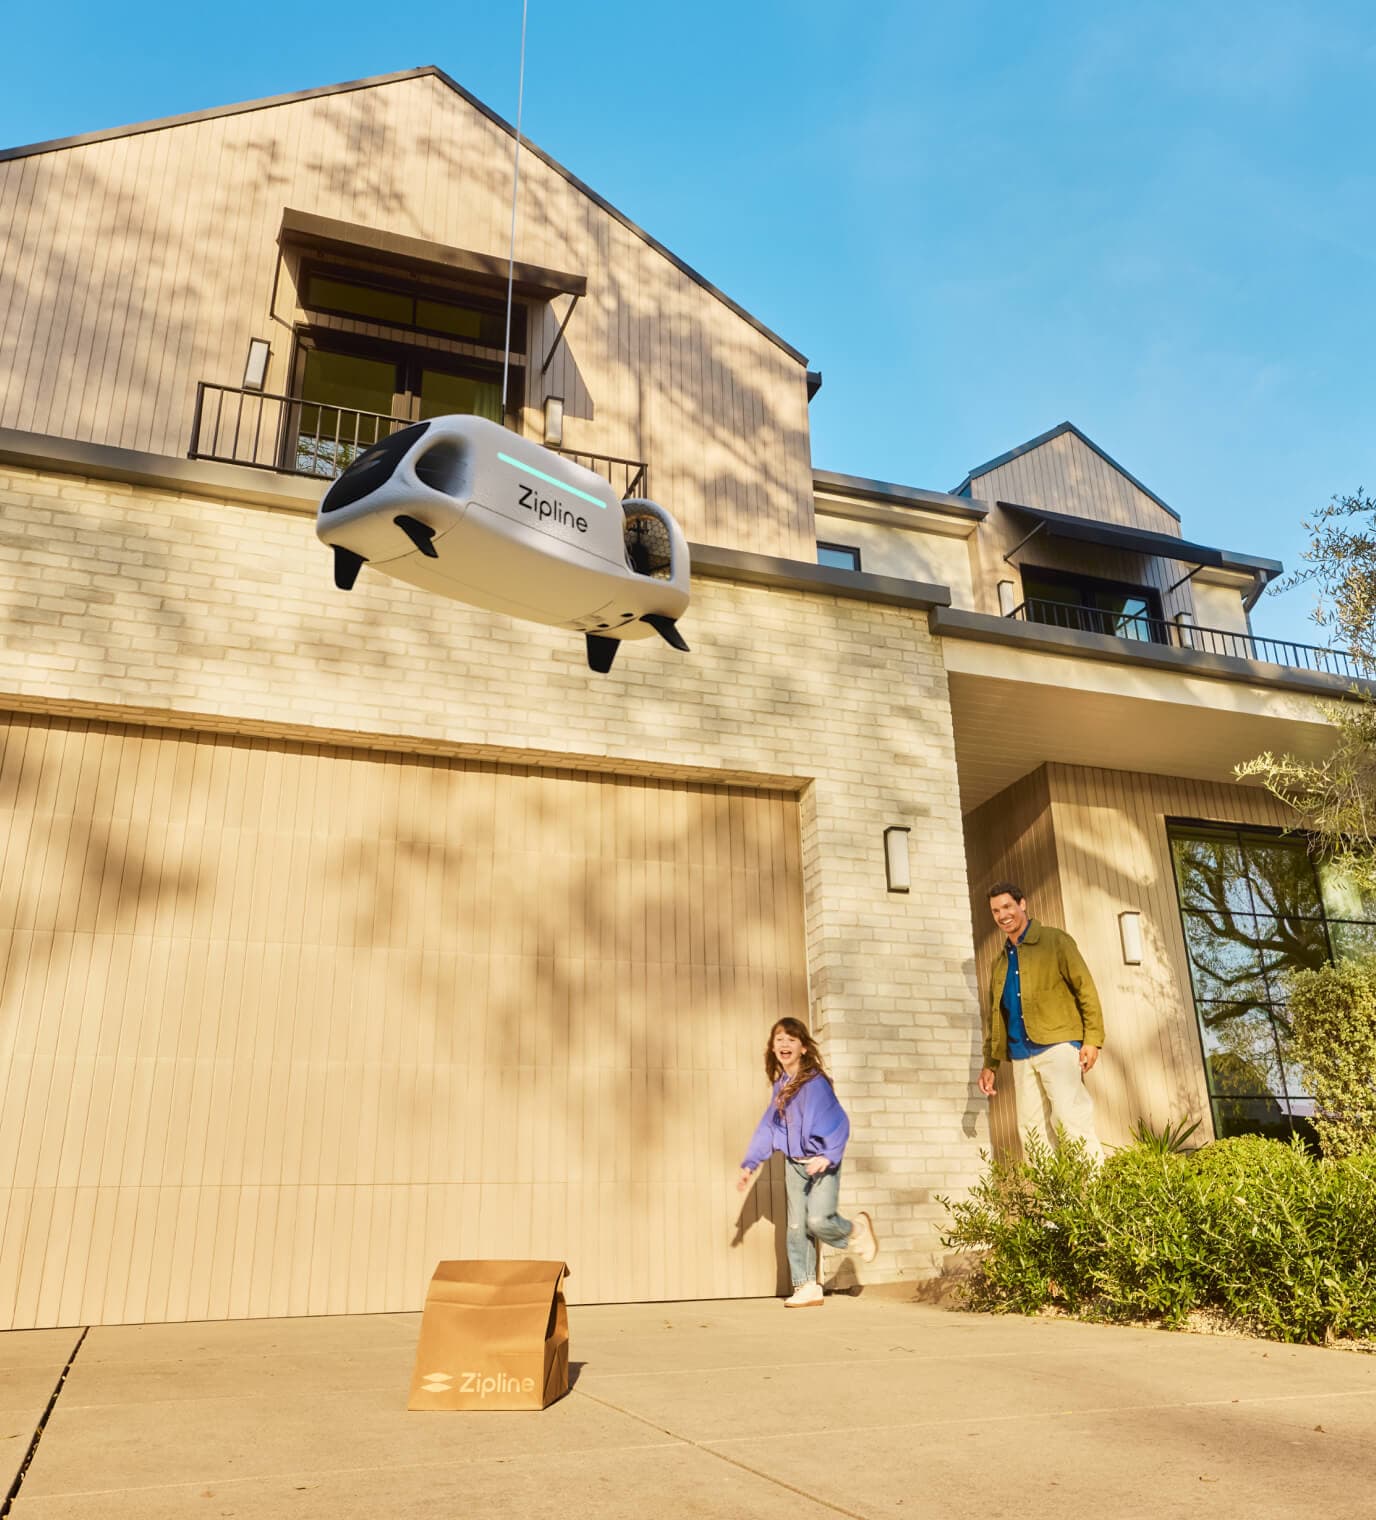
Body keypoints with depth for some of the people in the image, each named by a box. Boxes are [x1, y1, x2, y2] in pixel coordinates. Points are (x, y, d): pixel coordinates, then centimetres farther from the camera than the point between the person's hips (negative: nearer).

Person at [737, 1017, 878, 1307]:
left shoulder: (815, 1082, -17)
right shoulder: (779, 1085, 5)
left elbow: (838, 1122, -23)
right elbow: (767, 1126, 13)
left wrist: (828, 1155, -36)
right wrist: (750, 1164, 13)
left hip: (822, 1163, -6)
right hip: (794, 1164, 7)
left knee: (819, 1219, -19)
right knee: (796, 1227, 5)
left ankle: (856, 1231, 13)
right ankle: (806, 1287, 17)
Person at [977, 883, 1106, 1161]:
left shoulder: (1055, 941, 4)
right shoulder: (999, 963, 20)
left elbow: (1085, 988, -3)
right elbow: (993, 1016, 22)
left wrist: (1092, 1039, -12)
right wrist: (990, 1064, 16)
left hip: (1058, 1044, -6)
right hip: (1021, 1055, 6)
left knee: (1071, 1119, -14)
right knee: (1031, 1128, 3)